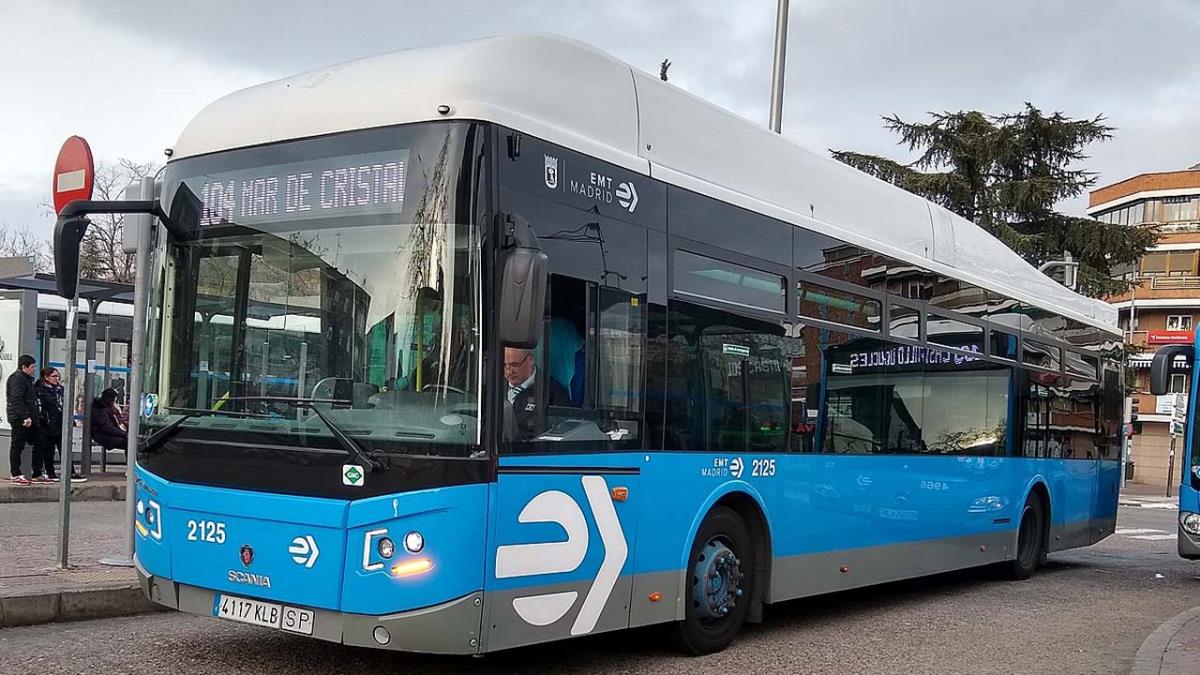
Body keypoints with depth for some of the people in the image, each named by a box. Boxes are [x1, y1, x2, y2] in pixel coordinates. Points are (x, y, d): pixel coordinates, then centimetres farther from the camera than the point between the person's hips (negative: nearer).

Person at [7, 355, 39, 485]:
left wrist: (32, 417, 18)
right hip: (19, 420, -10)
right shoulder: (17, 379, -13)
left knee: (37, 444, 11)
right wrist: (25, 417, -26)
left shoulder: (26, 379, 19)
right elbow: (16, 400, -22)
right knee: (17, 446, -3)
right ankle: (16, 475, 3)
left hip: (28, 419, 10)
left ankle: (37, 473, 15)